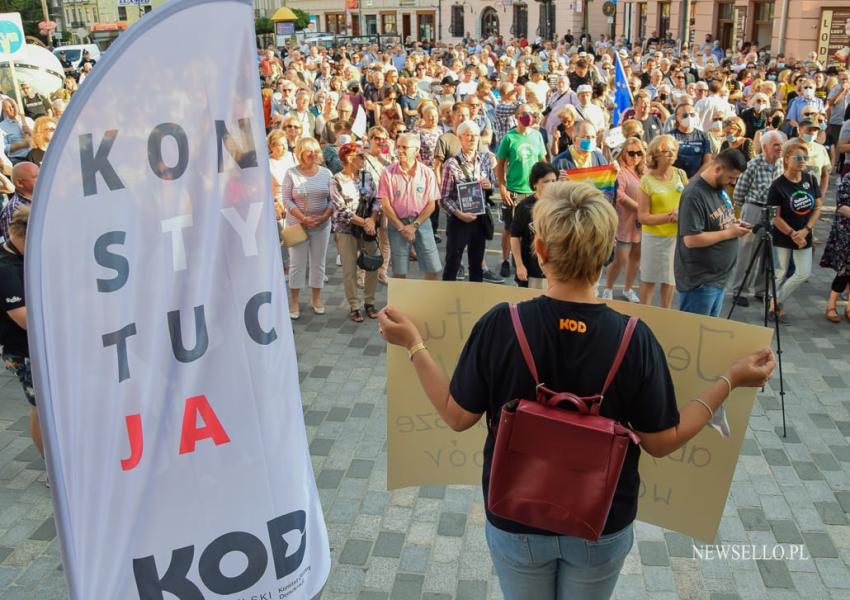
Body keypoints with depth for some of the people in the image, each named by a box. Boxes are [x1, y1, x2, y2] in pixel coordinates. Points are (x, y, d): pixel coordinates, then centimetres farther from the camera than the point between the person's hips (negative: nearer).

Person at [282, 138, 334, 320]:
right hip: (297, 224, -2)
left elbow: (332, 200, 3)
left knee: (318, 263, 9)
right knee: (297, 263, 2)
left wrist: (323, 217, -13)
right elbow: (286, 199, -6)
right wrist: (303, 218, -16)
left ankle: (316, 299, 23)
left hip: (322, 225, 2)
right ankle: (294, 303, 11)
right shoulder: (291, 173, -4)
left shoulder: (326, 173, 3)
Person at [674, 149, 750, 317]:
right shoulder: (694, 194, -22)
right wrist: (729, 233, -19)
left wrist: (734, 223, 0)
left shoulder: (720, 186, 6)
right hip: (699, 281, -9)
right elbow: (691, 239, -27)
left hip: (718, 277, 9)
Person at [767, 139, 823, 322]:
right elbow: (775, 217, -14)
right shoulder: (778, 185, -15)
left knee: (804, 273, 5)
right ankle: (776, 303, 23)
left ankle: (777, 300, 20)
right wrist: (793, 234, -16)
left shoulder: (811, 179, -2)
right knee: (780, 273, 5)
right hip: (783, 236, -4)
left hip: (804, 236, 5)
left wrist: (805, 230, -10)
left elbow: (818, 207, 1)